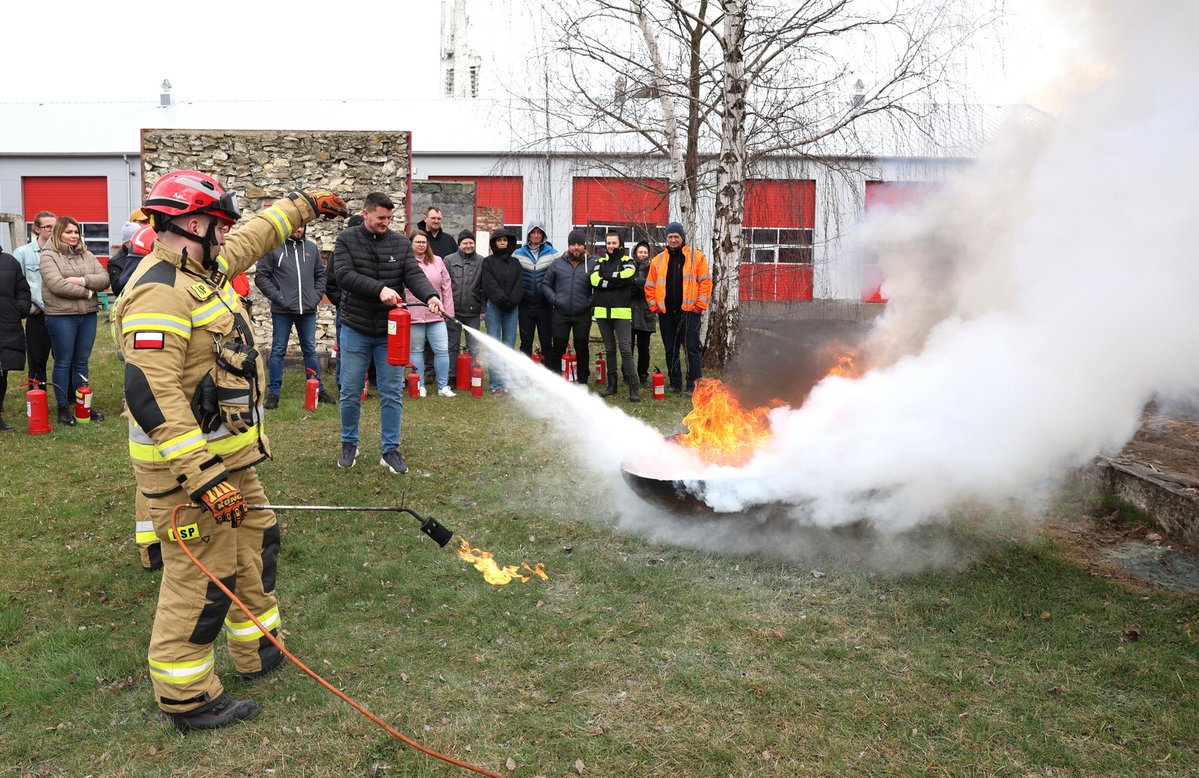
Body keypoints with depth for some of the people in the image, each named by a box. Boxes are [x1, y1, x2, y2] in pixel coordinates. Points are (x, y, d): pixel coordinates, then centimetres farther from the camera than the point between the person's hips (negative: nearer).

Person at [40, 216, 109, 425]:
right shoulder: (49, 256, -3)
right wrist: (88, 292, -12)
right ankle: (63, 408, 12)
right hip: (61, 316, -5)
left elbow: (104, 279, 2)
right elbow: (56, 285, -16)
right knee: (63, 362, 4)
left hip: (88, 315, 5)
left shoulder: (87, 255, 13)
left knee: (81, 362, 12)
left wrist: (82, 280, -14)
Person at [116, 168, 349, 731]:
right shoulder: (160, 292, -22)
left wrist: (305, 203, 35)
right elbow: (150, 393, -30)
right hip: (186, 461, -11)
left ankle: (259, 653, 38)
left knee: (257, 540, 21)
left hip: (227, 453, 11)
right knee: (203, 575, -2)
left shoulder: (202, 270, 8)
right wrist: (201, 474, -33)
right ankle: (186, 698, 15)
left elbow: (253, 236, 28)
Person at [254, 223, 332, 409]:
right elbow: (261, 276, -4)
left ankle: (318, 389, 20)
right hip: (282, 310, -3)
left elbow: (321, 274, 17)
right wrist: (277, 296, -10)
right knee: (278, 351, 3)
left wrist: (316, 296, 4)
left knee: (310, 350, 12)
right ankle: (273, 393, 10)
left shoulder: (311, 248, 9)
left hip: (308, 310, 4)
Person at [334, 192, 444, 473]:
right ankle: (349, 444, 26)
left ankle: (390, 450, 14)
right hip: (356, 329, -1)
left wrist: (430, 296, -29)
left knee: (392, 393, 4)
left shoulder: (401, 243, 4)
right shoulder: (346, 240, -2)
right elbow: (344, 275, -16)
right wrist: (379, 289, -30)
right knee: (350, 392, 8)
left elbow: (414, 274, -8)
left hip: (390, 330, 1)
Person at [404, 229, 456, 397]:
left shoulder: (437, 261, 8)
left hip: (437, 314, 2)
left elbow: (446, 287, 10)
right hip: (414, 315, -2)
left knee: (442, 350, 0)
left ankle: (443, 386, 10)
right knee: (416, 351, 8)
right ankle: (419, 386, 19)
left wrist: (448, 310, 7)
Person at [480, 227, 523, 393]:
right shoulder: (488, 262, 6)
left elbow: (519, 285, 6)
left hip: (512, 308, 3)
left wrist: (511, 301, -9)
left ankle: (508, 382, 5)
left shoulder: (515, 263, 16)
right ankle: (496, 384, -4)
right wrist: (502, 300, -14)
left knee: (509, 344, 2)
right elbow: (490, 285, -5)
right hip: (494, 306, -3)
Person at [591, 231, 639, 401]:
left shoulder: (627, 261, 5)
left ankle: (634, 388, -9)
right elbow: (594, 280, -4)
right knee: (609, 350, 11)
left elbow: (627, 275, -17)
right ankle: (612, 385, 18)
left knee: (626, 349, -9)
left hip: (621, 311, -4)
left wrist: (606, 276, -9)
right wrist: (616, 282, -12)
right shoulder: (601, 262, 14)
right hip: (602, 311, 4)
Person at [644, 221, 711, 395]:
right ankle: (675, 384, 19)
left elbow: (705, 282, -2)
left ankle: (694, 385, -1)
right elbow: (650, 286, 13)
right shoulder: (658, 260, 12)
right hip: (666, 313, 4)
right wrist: (654, 306, 3)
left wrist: (700, 306, -8)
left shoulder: (696, 257, 2)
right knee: (671, 351, 10)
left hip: (689, 311, -4)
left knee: (691, 349, -4)